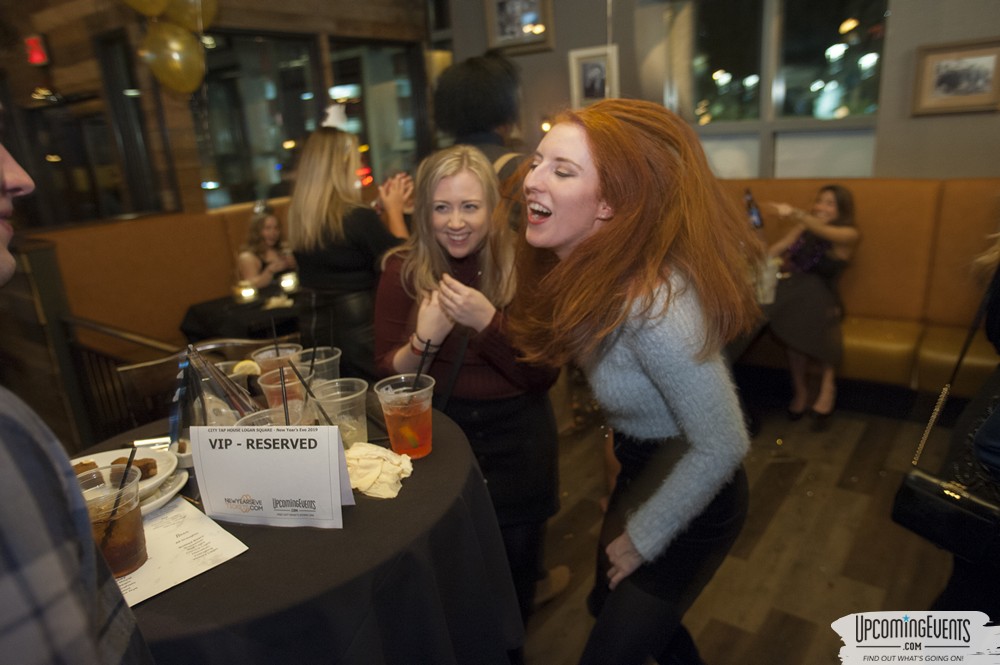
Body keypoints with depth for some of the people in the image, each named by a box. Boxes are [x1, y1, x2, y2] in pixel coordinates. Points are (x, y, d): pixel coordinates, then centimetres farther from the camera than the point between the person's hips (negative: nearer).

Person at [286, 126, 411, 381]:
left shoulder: (298, 217, 2)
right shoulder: (359, 217, -20)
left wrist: (388, 205, 15)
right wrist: (395, 209, 0)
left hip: (316, 329, 7)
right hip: (361, 333, -7)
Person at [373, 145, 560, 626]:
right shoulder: (404, 270, -9)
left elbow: (543, 376, -15)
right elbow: (386, 374, -4)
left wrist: (487, 321, -29)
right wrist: (423, 341, -24)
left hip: (516, 437, -1)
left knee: (515, 566, 17)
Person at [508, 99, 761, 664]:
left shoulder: (653, 302, -36)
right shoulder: (584, 270, -10)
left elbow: (722, 446, -29)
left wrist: (641, 539, -16)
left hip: (692, 499, -8)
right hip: (641, 470, 8)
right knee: (607, 604, 28)